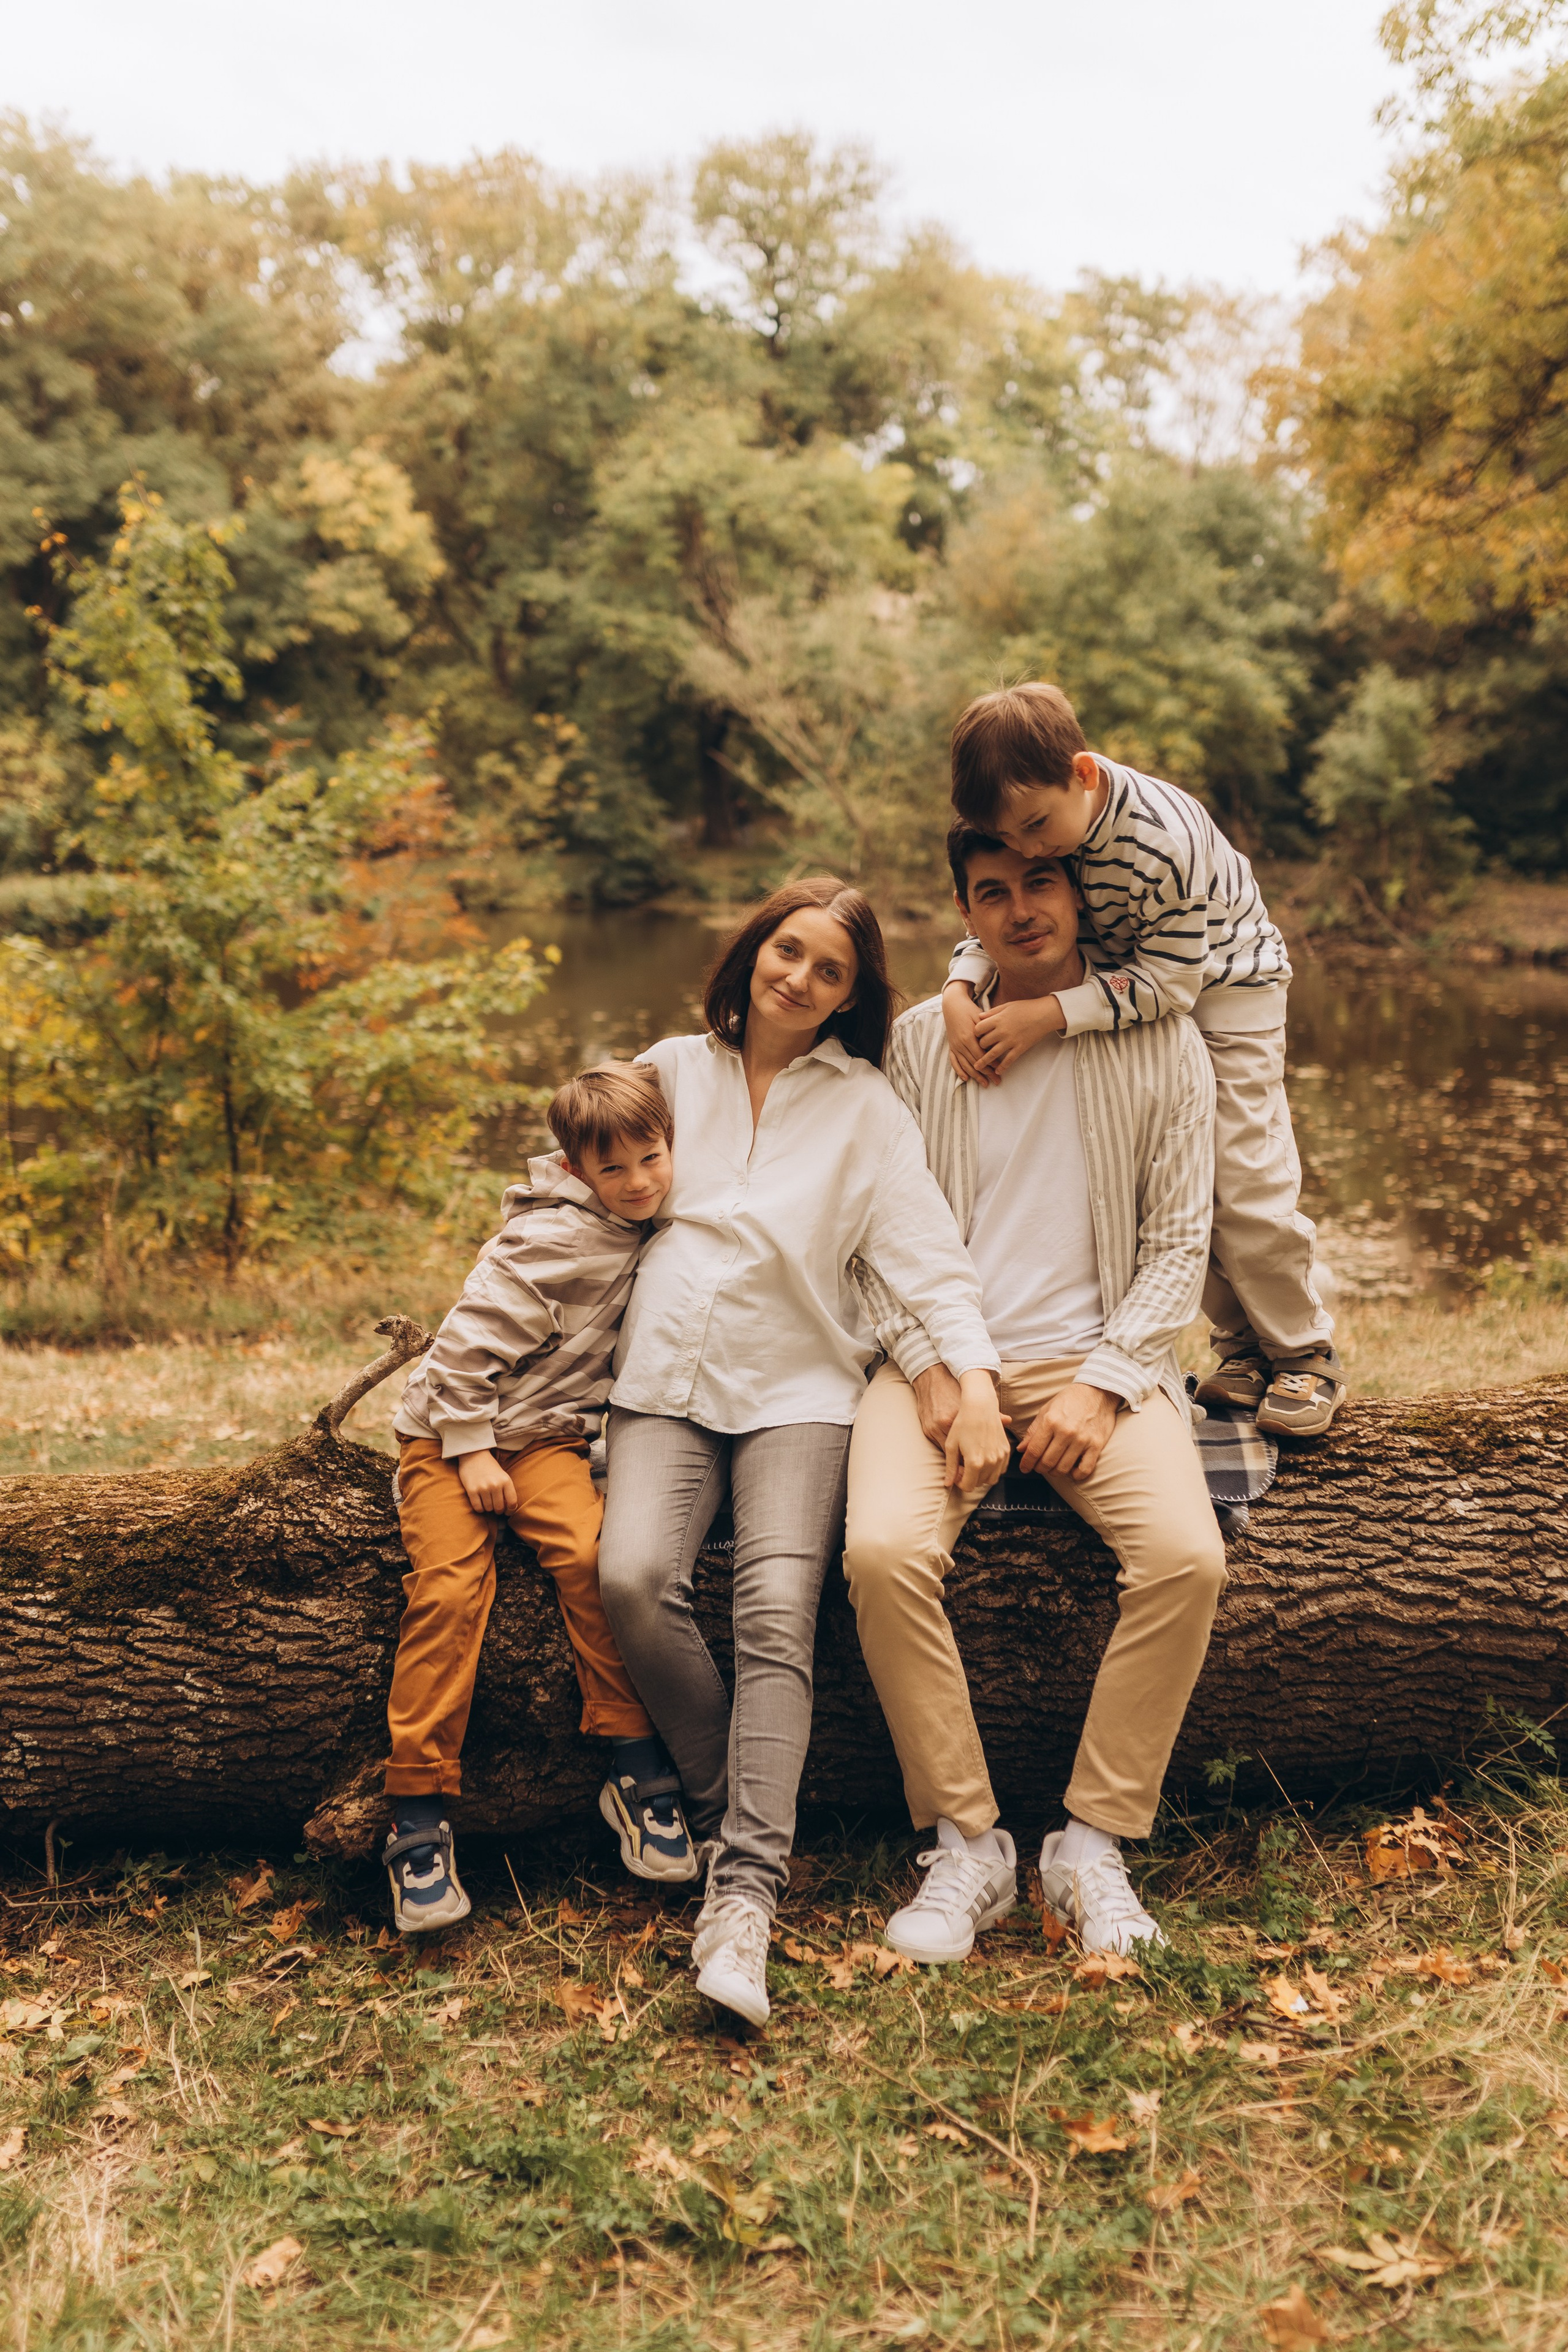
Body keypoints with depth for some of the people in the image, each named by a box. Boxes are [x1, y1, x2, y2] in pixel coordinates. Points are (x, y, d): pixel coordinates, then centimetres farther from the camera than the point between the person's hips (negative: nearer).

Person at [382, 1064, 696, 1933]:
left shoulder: (639, 1230, 4)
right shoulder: (550, 1240, -20)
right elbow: (468, 1344, -17)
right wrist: (472, 1451, -18)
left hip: (542, 1434, 5)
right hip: (449, 1430, -5)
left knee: (590, 1552, -23)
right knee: (450, 1586, -22)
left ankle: (635, 1772, -15)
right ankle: (419, 1821, -13)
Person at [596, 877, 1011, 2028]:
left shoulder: (864, 1104, 6)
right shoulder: (671, 1070, 13)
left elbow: (925, 1251, -3)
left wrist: (976, 1381, -18)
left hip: (798, 1387, -1)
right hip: (665, 1382, 2)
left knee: (779, 1606, -25)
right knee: (635, 1577, -25)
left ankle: (745, 1893, -25)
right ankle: (729, 1814, -7)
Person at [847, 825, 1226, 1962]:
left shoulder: (1162, 1045, 5)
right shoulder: (921, 1040, 8)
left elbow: (1180, 1243, 4)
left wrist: (1101, 1386, -9)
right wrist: (933, 1372, -9)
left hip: (1099, 1356, 0)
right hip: (942, 1357, 1)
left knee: (1189, 1558, -26)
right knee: (884, 1550, -27)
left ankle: (1095, 1840, -7)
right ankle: (967, 1840, -9)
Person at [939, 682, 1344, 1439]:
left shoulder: (1163, 841, -38)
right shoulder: (1034, 817, -18)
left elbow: (1168, 979, -33)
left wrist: (1051, 1014, -40)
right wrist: (959, 991, -27)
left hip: (1222, 981, -6)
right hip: (1130, 980, 6)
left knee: (1245, 1181, -10)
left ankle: (1306, 1358, 8)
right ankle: (1241, 1350, 16)